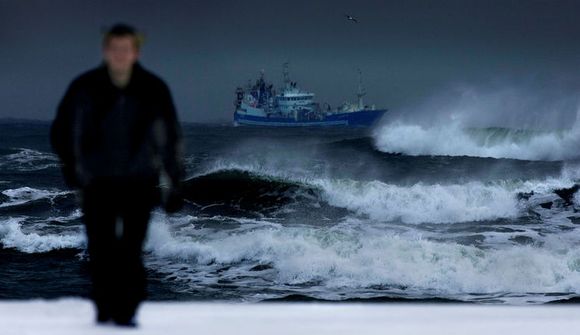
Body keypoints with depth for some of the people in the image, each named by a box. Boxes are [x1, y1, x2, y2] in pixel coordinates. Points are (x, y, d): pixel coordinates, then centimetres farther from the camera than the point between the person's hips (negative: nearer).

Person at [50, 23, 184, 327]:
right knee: (100, 251, -2)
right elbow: (61, 130, 10)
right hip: (97, 184, 1)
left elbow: (170, 138, 6)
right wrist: (70, 165, -1)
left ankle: (126, 312, -3)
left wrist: (173, 185, 6)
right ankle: (105, 310, 13)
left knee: (130, 253, -10)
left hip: (139, 184, -1)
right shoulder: (85, 87, -4)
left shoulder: (153, 89, -3)